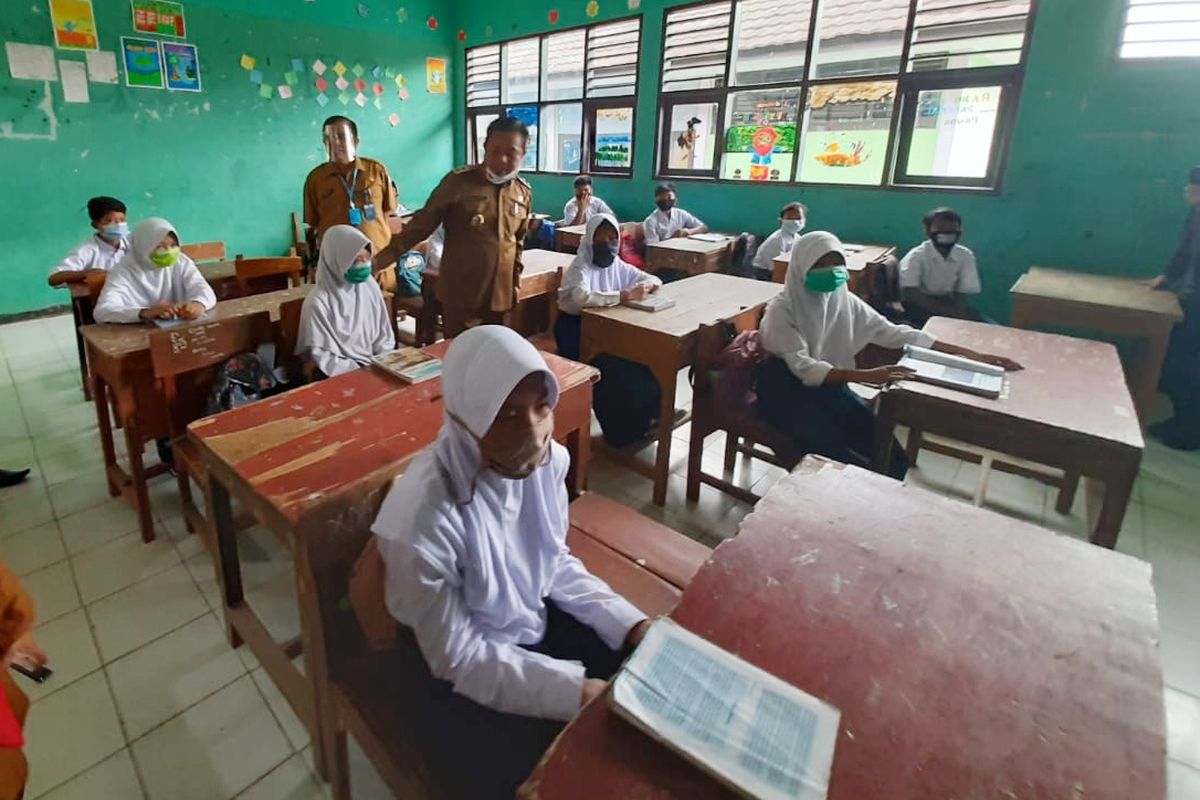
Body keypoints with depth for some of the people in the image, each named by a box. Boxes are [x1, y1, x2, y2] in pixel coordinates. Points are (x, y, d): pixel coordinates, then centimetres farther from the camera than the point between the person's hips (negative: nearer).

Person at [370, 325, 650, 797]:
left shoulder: (547, 460, -14)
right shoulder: (423, 516, -32)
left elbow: (558, 564, 1)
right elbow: (458, 658, -21)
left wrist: (631, 625, -10)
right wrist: (576, 692, -24)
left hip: (537, 622, 6)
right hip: (457, 669, -5)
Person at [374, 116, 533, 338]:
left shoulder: (524, 192, 5)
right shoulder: (459, 182, -8)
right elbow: (421, 225, -6)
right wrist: (381, 259, -11)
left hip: (500, 294, 4)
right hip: (460, 294, -4)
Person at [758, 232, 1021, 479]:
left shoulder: (845, 300, 0)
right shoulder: (782, 310, -17)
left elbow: (892, 332, -2)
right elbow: (803, 368, -27)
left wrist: (971, 354, -7)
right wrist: (866, 376, -39)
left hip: (830, 386, 6)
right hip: (787, 391, -5)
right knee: (841, 459, -24)